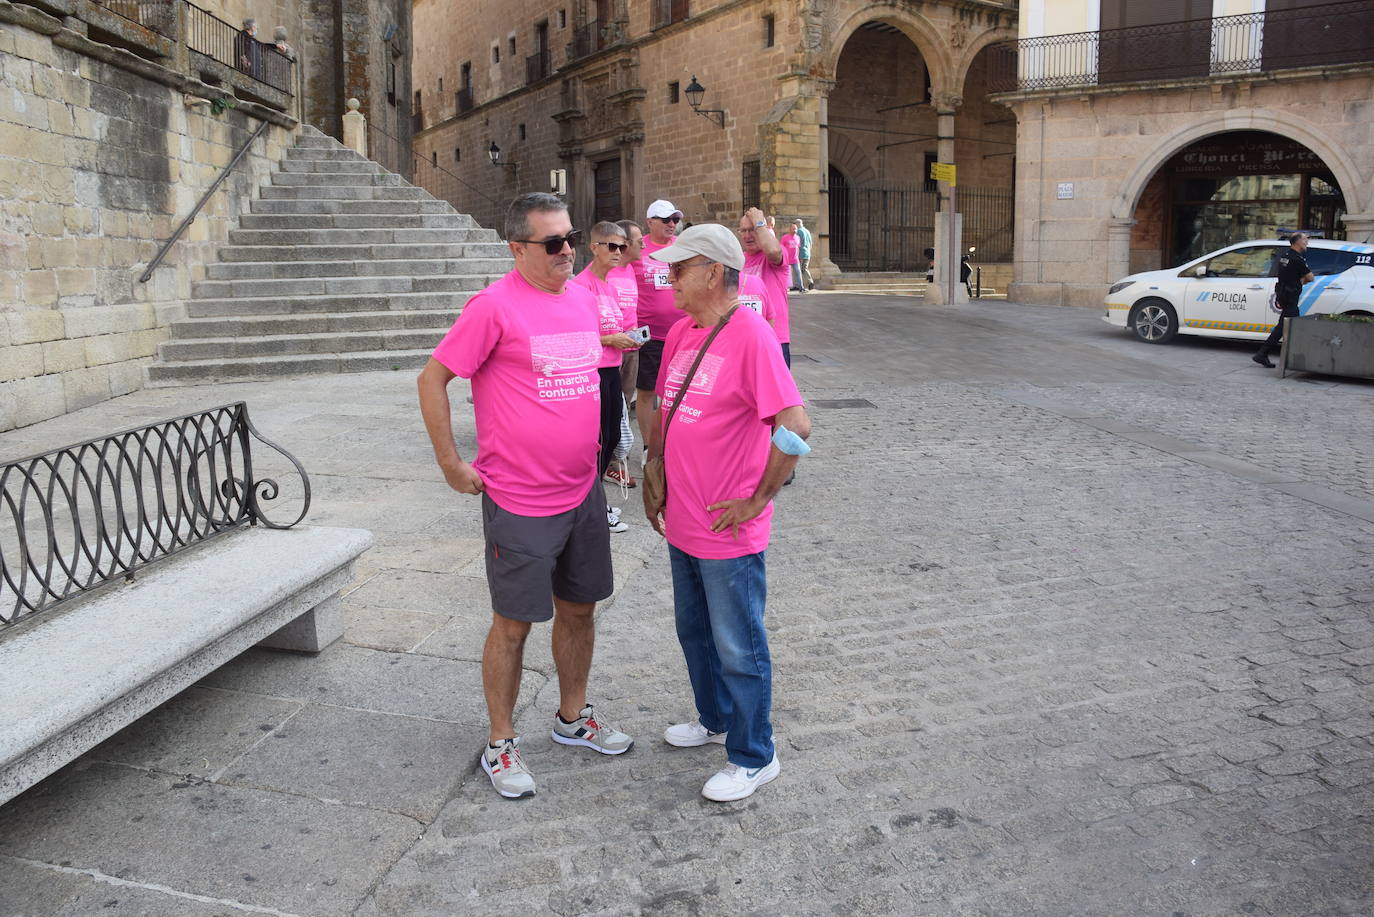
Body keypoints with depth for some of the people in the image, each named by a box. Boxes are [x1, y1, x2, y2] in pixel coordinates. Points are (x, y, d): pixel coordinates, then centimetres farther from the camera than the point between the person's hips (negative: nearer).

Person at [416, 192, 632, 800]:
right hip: (519, 500, -7)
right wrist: (451, 463, -10)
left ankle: (573, 717, 38)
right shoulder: (495, 306, -15)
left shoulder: (582, 297, 7)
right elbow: (432, 379, -11)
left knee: (579, 608, 18)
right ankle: (500, 744, 24)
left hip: (582, 491, 7)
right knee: (513, 623, 6)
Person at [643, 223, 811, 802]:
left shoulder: (751, 336, -21)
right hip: (683, 524, 9)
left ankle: (753, 758, 25)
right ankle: (715, 721, 46)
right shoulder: (680, 332, 6)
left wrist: (756, 500, -20)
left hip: (729, 533, -8)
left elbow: (796, 427, -26)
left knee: (738, 648, 6)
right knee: (694, 631, 24)